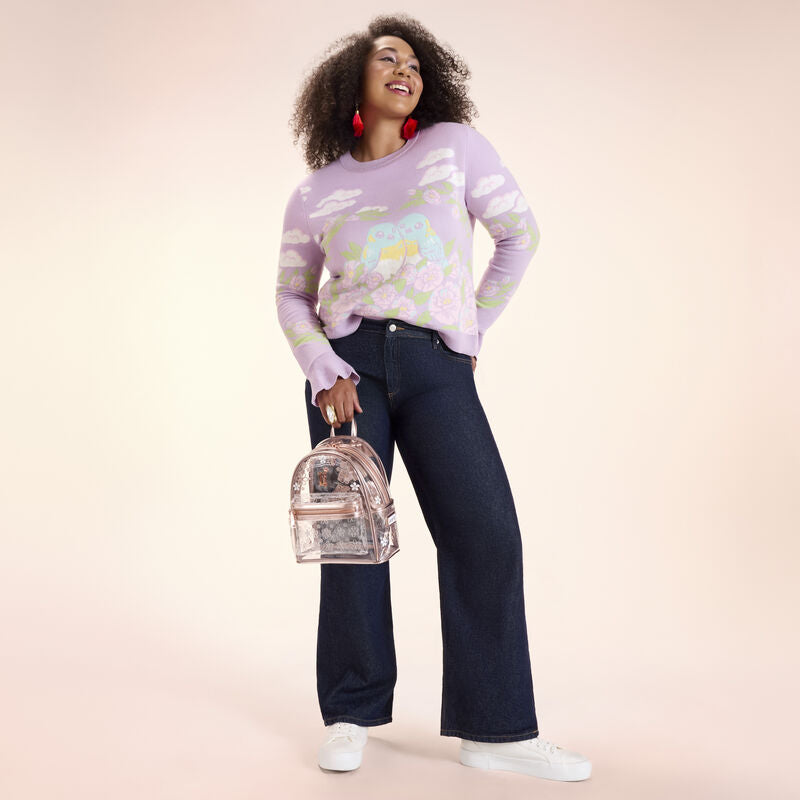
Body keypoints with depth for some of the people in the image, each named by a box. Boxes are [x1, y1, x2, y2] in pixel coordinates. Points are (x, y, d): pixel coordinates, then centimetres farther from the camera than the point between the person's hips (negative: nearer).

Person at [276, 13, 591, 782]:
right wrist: (323, 372, -3)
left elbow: (520, 234, 10)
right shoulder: (315, 192, 10)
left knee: (486, 533, -9)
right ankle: (350, 715, 15)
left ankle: (494, 729, 1)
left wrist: (475, 324, 9)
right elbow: (292, 296, 13)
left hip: (437, 367, 0)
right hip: (348, 363, 1)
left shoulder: (454, 144, 7)